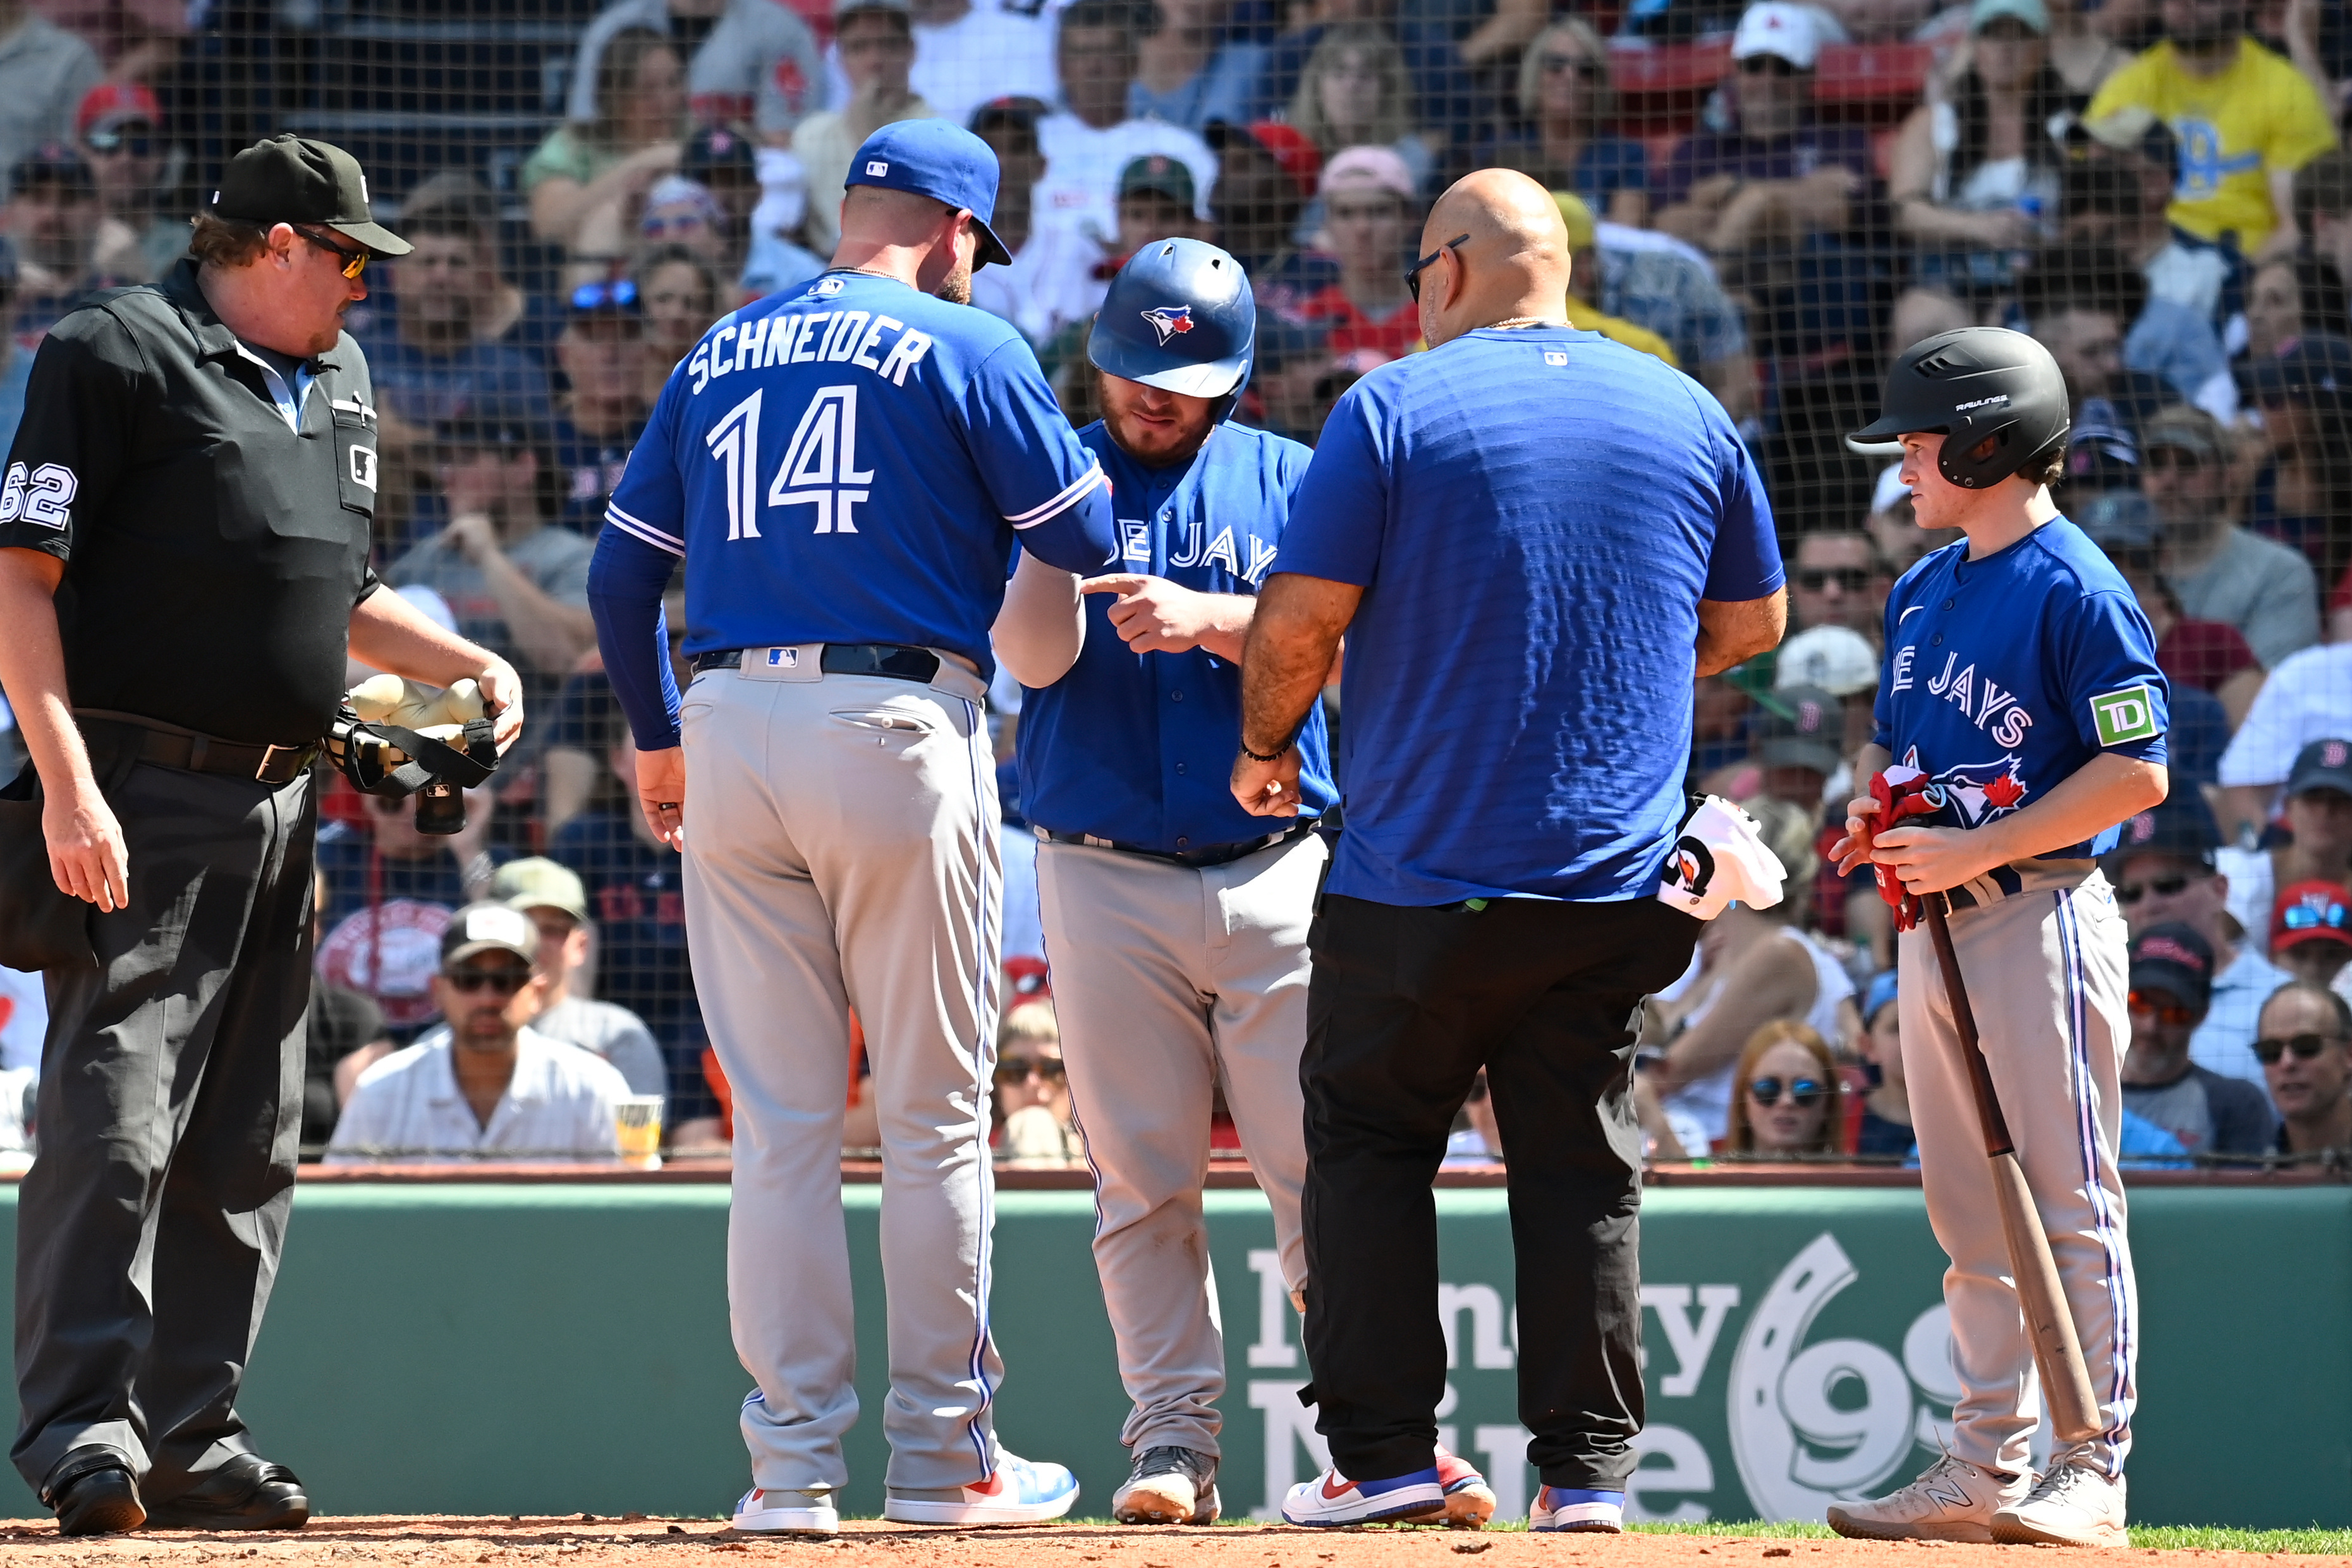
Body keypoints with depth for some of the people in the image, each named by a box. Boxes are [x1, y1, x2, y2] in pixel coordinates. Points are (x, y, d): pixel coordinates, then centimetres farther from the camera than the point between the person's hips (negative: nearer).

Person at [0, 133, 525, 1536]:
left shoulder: (336, 379, 19)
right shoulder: (118, 353, -6)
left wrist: (469, 662, 15)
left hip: (282, 803, 8)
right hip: (143, 793, -8)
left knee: (245, 1147, 8)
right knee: (114, 1116, -13)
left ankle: (192, 1434, 13)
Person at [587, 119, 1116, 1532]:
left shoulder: (720, 355, 15)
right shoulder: (965, 349, 0)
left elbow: (622, 572, 14)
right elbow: (1083, 541, 0)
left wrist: (658, 736, 25)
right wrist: (1075, 447, 20)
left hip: (729, 735, 4)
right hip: (898, 723, -4)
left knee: (781, 1123, 6)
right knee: (935, 1119, 3)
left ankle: (793, 1460, 4)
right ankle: (942, 1455, 5)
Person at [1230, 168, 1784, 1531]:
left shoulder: (1396, 408, -7)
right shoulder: (1689, 413, 7)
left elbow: (1300, 619, -10)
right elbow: (1754, 622, 15)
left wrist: (1267, 749, 7)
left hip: (1424, 874, -4)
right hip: (1620, 883, 4)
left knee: (1369, 1139, 8)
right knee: (1584, 1165, 8)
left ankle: (1385, 1454, 3)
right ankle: (1589, 1468, 5)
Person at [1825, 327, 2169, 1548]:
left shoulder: (2077, 590, -11)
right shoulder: (1922, 591, 15)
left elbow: (2138, 771, -16)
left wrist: (1975, 849, -18)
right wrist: (1873, 815, 3)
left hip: (2041, 917, -8)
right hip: (1935, 927, 9)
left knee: (2068, 1204, -6)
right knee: (1970, 1215, 10)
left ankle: (2091, 1473, -4)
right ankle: (1986, 1466, 15)